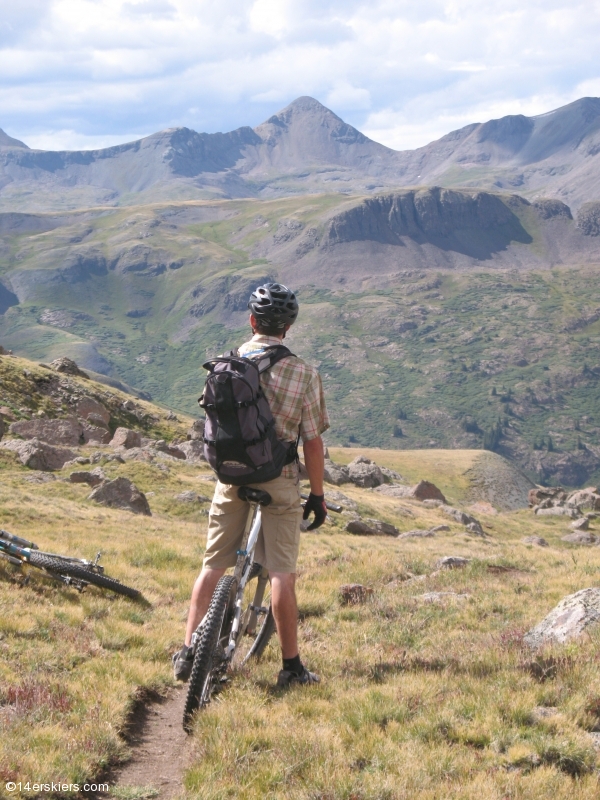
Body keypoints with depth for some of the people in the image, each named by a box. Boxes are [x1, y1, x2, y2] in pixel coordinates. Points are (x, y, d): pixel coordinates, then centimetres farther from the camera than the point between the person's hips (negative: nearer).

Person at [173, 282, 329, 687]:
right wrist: (318, 495, 1)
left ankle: (189, 652, 13)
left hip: (231, 478, 3)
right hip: (280, 481, -3)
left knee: (213, 566, 12)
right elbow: (312, 441, -8)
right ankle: (292, 666, 6)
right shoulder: (304, 373, -9)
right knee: (282, 573, 2)